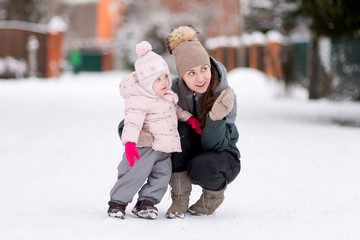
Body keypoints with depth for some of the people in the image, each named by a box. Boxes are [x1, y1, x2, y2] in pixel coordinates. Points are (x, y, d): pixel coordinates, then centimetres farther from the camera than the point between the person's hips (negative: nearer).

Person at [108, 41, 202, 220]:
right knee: (135, 174, -11)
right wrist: (129, 143, -40)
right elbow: (132, 122, -28)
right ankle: (117, 202, 4)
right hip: (145, 145, -8)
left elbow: (175, 109, 30)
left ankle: (146, 202, 16)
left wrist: (189, 118, 22)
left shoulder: (165, 95, 11)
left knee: (162, 175, 4)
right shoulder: (139, 100, -18)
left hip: (164, 148, 8)